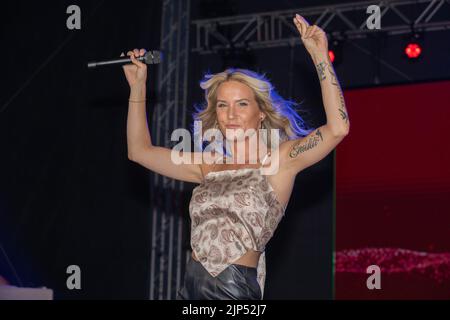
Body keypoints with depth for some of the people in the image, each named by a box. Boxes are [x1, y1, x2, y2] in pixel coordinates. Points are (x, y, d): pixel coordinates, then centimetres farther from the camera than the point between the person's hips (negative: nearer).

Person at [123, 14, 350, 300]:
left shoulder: (278, 161, -3)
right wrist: (138, 86, 14)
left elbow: (338, 128, -17)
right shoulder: (211, 166, 12)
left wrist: (320, 57, -18)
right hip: (193, 287, 5)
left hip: (236, 290, -5)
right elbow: (140, 151, 18)